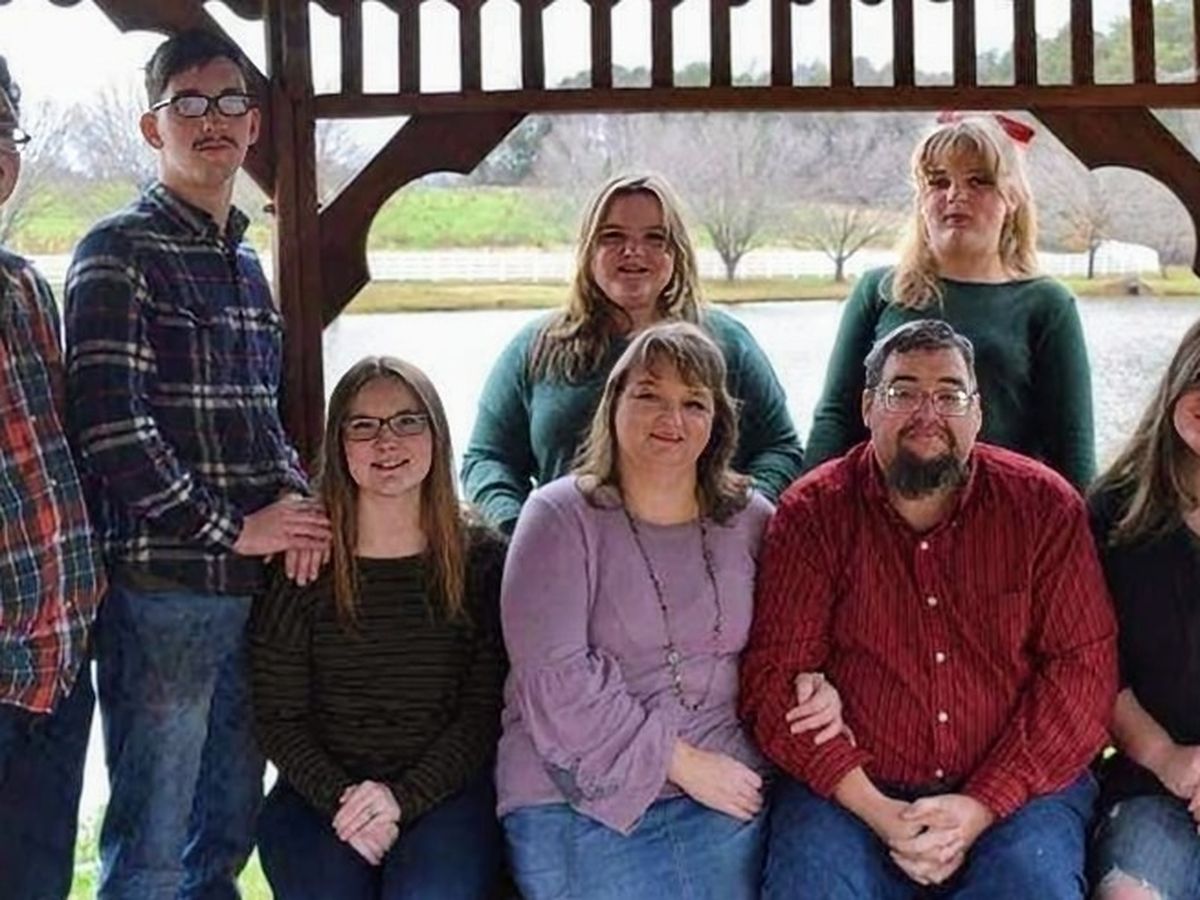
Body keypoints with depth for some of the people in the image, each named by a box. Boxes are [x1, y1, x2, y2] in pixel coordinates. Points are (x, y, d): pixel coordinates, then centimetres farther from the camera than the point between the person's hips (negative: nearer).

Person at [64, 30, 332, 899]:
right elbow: (110, 424, -16)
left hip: (255, 589, 7)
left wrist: (295, 496, 2)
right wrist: (232, 530, -14)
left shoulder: (245, 263, 17)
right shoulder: (120, 253, -6)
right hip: (160, 589, -7)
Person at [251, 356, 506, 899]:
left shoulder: (482, 562, 4)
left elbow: (485, 711, 0)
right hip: (319, 792, 0)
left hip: (443, 790, 0)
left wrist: (402, 797, -13)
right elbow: (278, 719, 3)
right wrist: (341, 799, -14)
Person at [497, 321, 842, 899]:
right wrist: (680, 762, -13)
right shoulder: (561, 517, -3)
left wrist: (814, 688, -3)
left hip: (725, 787, 3)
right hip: (576, 800, -3)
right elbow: (555, 677, -12)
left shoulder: (750, 520, 9)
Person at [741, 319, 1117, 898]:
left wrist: (982, 807, -12)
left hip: (1015, 786, 0)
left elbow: (1083, 666, -1)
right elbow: (775, 676, -4)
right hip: (852, 789, 0)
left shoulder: (1045, 505, 3)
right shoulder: (812, 513, 2)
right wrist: (875, 809, -16)